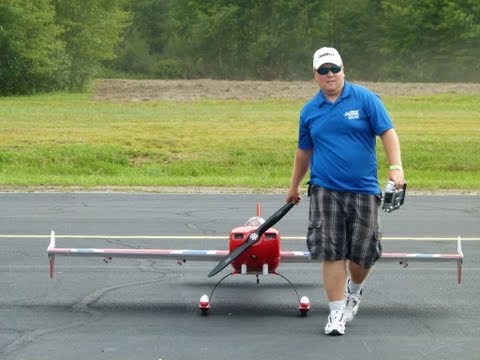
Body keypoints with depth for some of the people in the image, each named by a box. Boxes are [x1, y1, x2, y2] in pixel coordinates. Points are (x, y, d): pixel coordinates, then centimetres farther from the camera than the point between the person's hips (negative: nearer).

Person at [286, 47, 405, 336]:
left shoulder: (365, 99, -1)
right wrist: (294, 187, 27)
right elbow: (304, 150, 20)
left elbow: (387, 132, -4)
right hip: (326, 190, 1)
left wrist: (396, 166, -18)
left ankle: (354, 291, 36)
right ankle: (337, 312, -2)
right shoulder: (309, 111, 8)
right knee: (331, 252, -7)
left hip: (364, 190, -1)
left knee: (363, 252, 5)